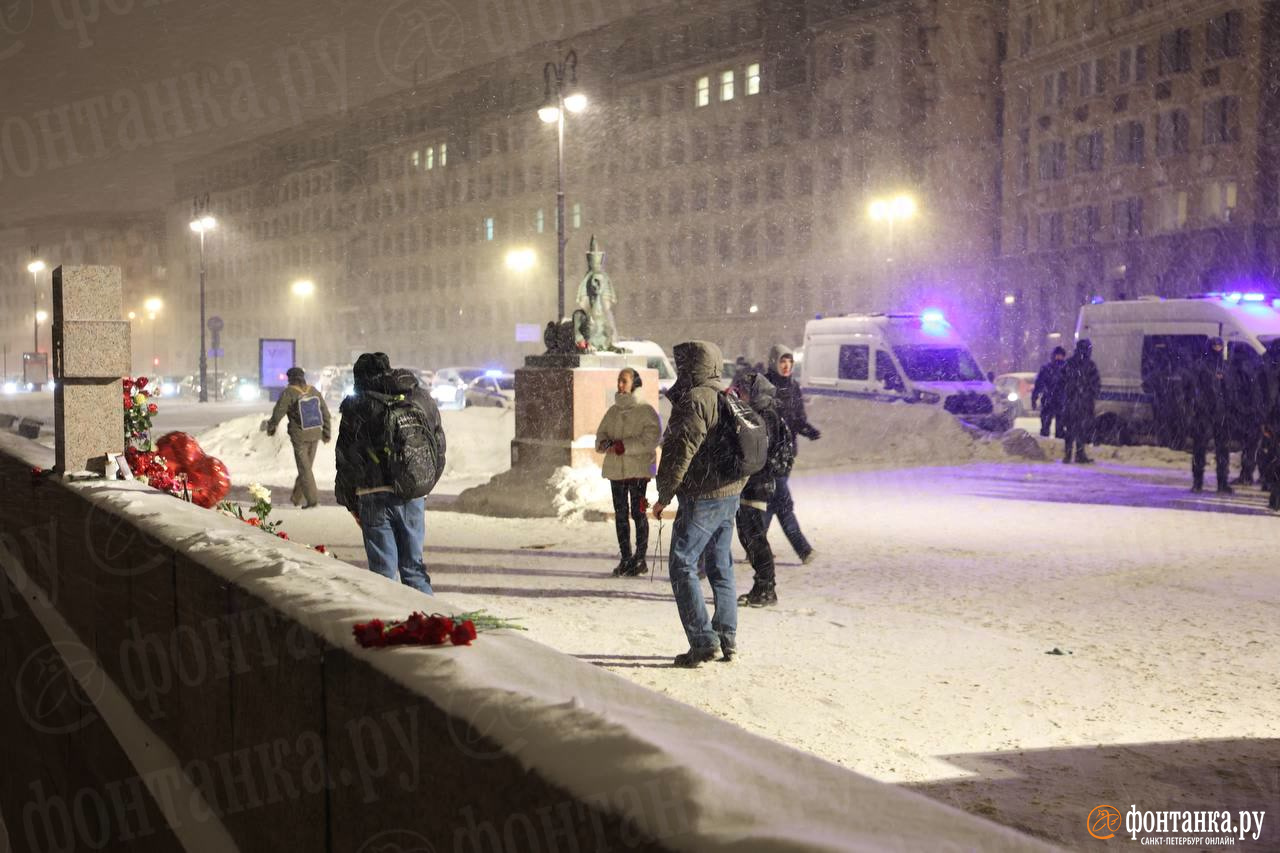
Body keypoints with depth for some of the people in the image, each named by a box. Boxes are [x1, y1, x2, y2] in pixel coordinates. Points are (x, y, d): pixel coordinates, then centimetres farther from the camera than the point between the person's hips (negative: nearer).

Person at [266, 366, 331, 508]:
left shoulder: (288, 393, -10)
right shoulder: (314, 391, 7)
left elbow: (278, 413, -10)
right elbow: (325, 413, 11)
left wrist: (271, 427, 9)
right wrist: (326, 433, 21)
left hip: (299, 436, -5)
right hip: (315, 435, 5)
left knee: (304, 468, -1)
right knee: (306, 466, 15)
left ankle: (312, 499, -7)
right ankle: (297, 498, 25)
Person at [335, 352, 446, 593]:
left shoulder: (358, 406, -3)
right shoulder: (423, 400, 9)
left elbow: (347, 458, -2)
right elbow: (439, 449, 12)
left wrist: (351, 502, 8)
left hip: (376, 497, -4)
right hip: (414, 495, 4)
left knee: (383, 569, 3)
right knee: (414, 566, 12)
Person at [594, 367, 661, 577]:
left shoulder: (646, 410, -5)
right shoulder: (613, 411, 14)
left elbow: (651, 438, -14)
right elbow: (602, 433, 15)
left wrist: (624, 446, -20)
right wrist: (604, 443, -9)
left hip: (639, 468, -6)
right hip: (615, 469, 6)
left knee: (638, 512, -4)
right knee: (620, 514, 8)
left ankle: (640, 559, 4)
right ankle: (625, 558, 16)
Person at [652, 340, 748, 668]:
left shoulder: (694, 401, -16)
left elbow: (680, 453, -20)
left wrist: (664, 496, -13)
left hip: (701, 498, -9)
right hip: (730, 494, 9)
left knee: (683, 567, -4)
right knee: (721, 567, 15)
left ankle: (703, 641, -8)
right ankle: (727, 639, 19)